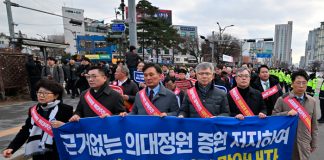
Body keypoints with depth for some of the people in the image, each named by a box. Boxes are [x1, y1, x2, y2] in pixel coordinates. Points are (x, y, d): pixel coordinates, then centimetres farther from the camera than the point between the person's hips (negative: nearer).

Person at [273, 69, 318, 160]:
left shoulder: (312, 101, 2)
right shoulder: (282, 99, -9)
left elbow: (314, 125, 8)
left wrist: (314, 144, 9)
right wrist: (287, 113, -22)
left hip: (304, 144, 3)